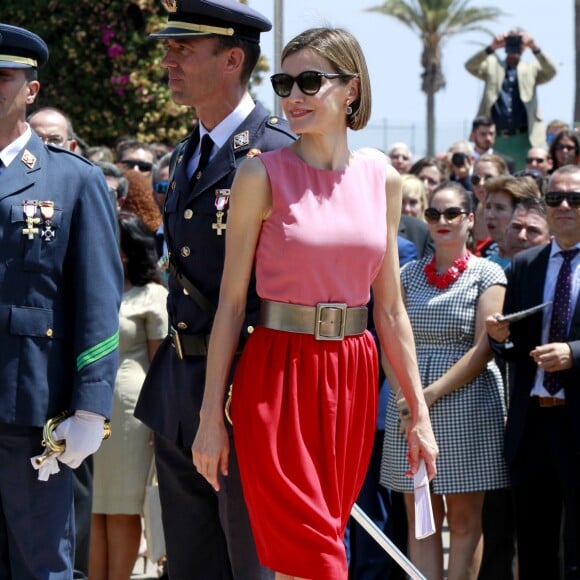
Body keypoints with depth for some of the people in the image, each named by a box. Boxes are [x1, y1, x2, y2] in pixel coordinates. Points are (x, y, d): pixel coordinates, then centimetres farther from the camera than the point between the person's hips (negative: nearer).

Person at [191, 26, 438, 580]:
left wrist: (419, 412, 8)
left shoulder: (381, 179, 7)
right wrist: (210, 417, -7)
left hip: (353, 378, 4)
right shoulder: (263, 175, -4)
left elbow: (389, 309, 11)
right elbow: (231, 300, -4)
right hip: (279, 374, -4)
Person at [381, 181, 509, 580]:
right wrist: (405, 394, -6)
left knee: (465, 518, -1)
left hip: (467, 403, -4)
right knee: (420, 519, 2)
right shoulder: (409, 274, 13)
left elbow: (483, 348, -6)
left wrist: (432, 394, -13)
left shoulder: (487, 274, 1)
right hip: (410, 406, 4)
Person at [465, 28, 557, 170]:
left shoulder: (531, 68, 13)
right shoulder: (492, 65, 14)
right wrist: (491, 48, -18)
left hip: (524, 138, 0)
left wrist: (535, 49, -19)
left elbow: (551, 71, -4)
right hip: (497, 139, 0)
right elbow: (470, 66, -2)